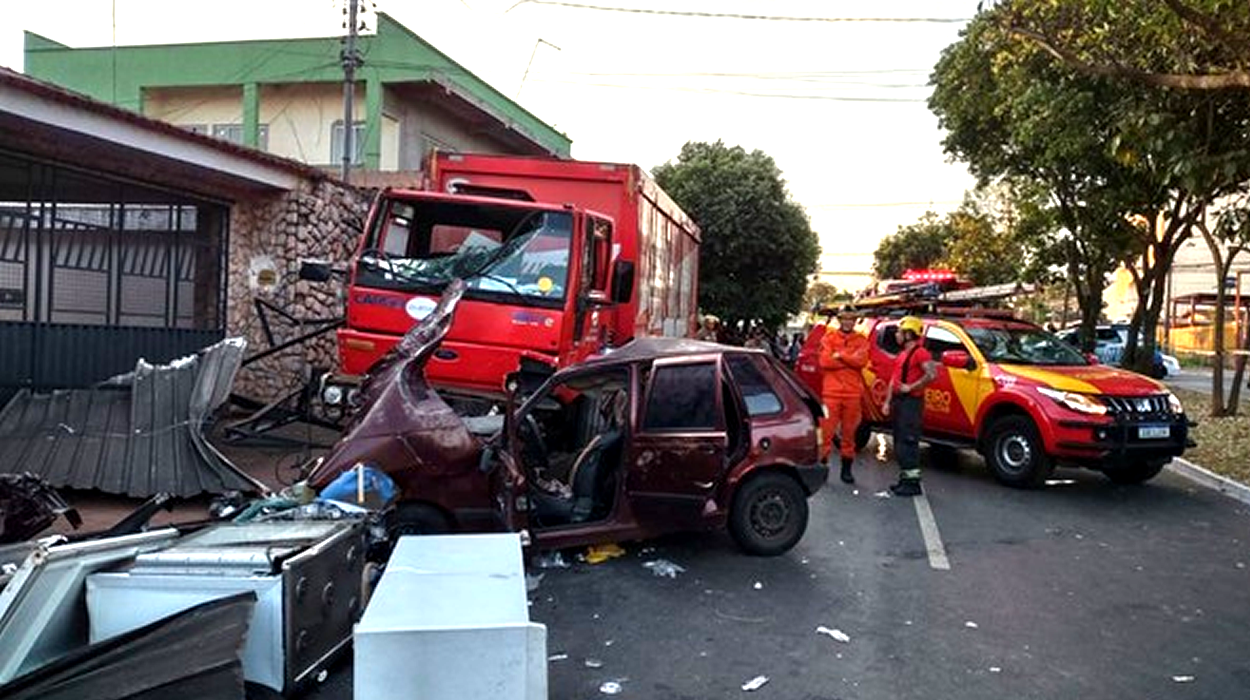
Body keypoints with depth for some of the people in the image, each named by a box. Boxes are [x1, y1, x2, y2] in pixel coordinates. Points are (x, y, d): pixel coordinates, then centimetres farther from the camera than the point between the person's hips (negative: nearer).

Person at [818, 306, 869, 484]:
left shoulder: (861, 340, 10)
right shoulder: (829, 338, 7)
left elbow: (862, 361, -9)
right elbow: (825, 361, -9)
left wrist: (839, 355, -10)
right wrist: (850, 360, -9)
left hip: (853, 393, 1)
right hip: (831, 392, -1)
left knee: (849, 433, 7)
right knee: (827, 431, -3)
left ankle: (847, 469, 16)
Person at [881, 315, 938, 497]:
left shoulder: (920, 353, -10)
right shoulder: (902, 354, 20)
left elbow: (932, 374, -23)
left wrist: (911, 387, -20)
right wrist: (888, 401, 17)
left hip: (911, 401, -10)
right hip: (899, 401, 10)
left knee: (908, 442, -11)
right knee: (899, 442, 13)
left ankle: (912, 481, -8)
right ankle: (905, 477, 21)